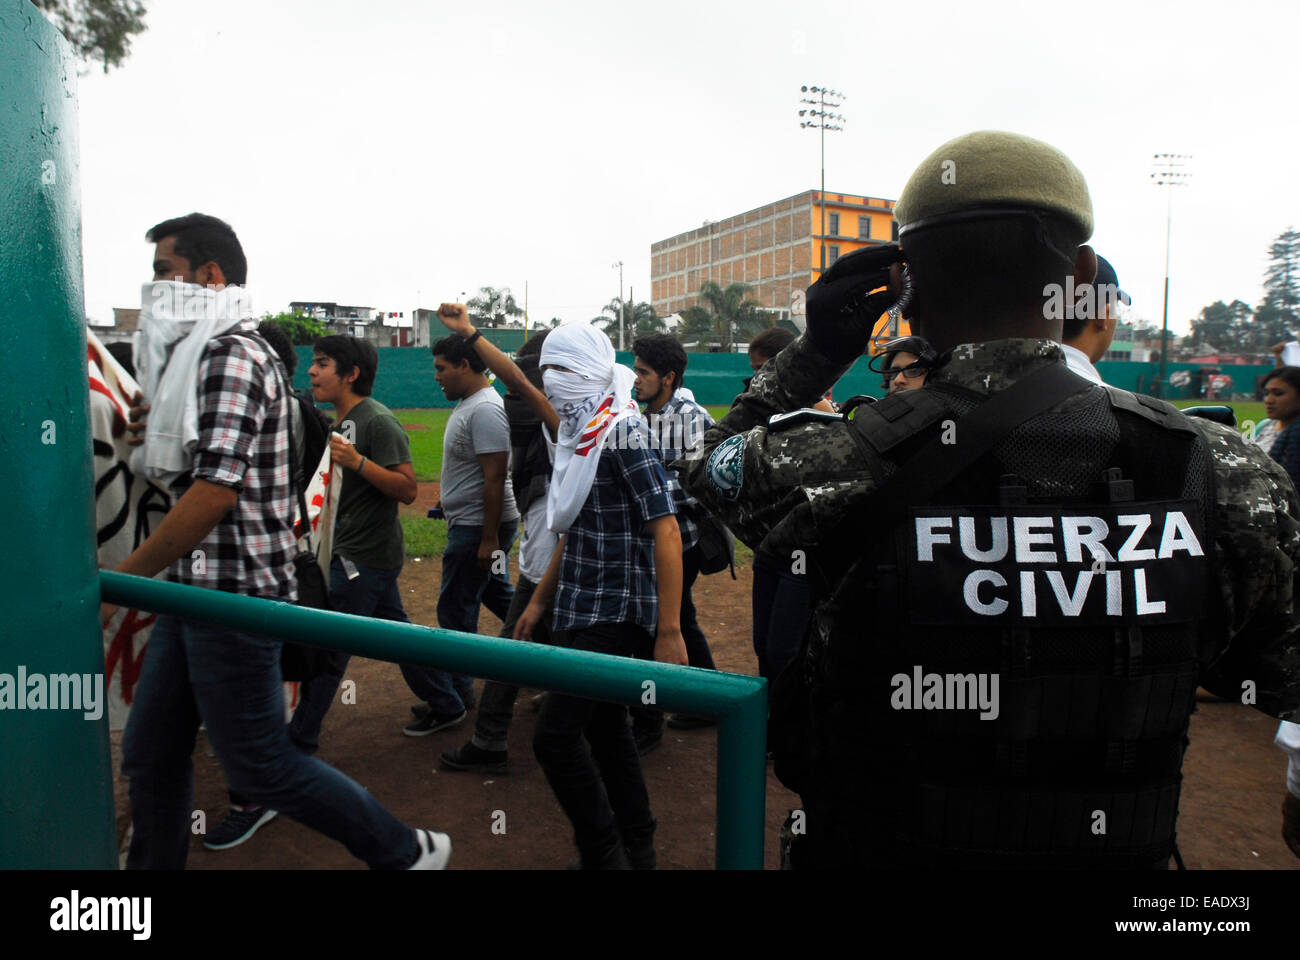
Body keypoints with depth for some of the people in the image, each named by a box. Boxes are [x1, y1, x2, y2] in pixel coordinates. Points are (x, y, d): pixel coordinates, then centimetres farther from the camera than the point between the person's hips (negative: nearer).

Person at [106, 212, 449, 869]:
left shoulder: (231, 355, -15)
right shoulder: (203, 355, 18)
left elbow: (216, 489, -23)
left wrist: (120, 580, -15)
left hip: (233, 595, -10)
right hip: (195, 590, 10)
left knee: (258, 766, 0)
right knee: (150, 755, 16)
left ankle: (407, 852, 14)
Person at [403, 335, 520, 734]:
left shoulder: (485, 410, -20)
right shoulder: (468, 405, 12)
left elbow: (495, 478, -25)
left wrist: (488, 539, -25)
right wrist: (449, 500, 25)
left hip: (478, 526, -10)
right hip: (470, 523, 10)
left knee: (455, 612, -2)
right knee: (498, 595, 21)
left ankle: (448, 704, 10)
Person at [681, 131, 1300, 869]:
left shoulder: (831, 470, -26)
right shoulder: (1229, 476, -19)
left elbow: (714, 464, -1)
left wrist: (814, 352, 0)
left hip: (873, 849, -1)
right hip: (1117, 852, 2)